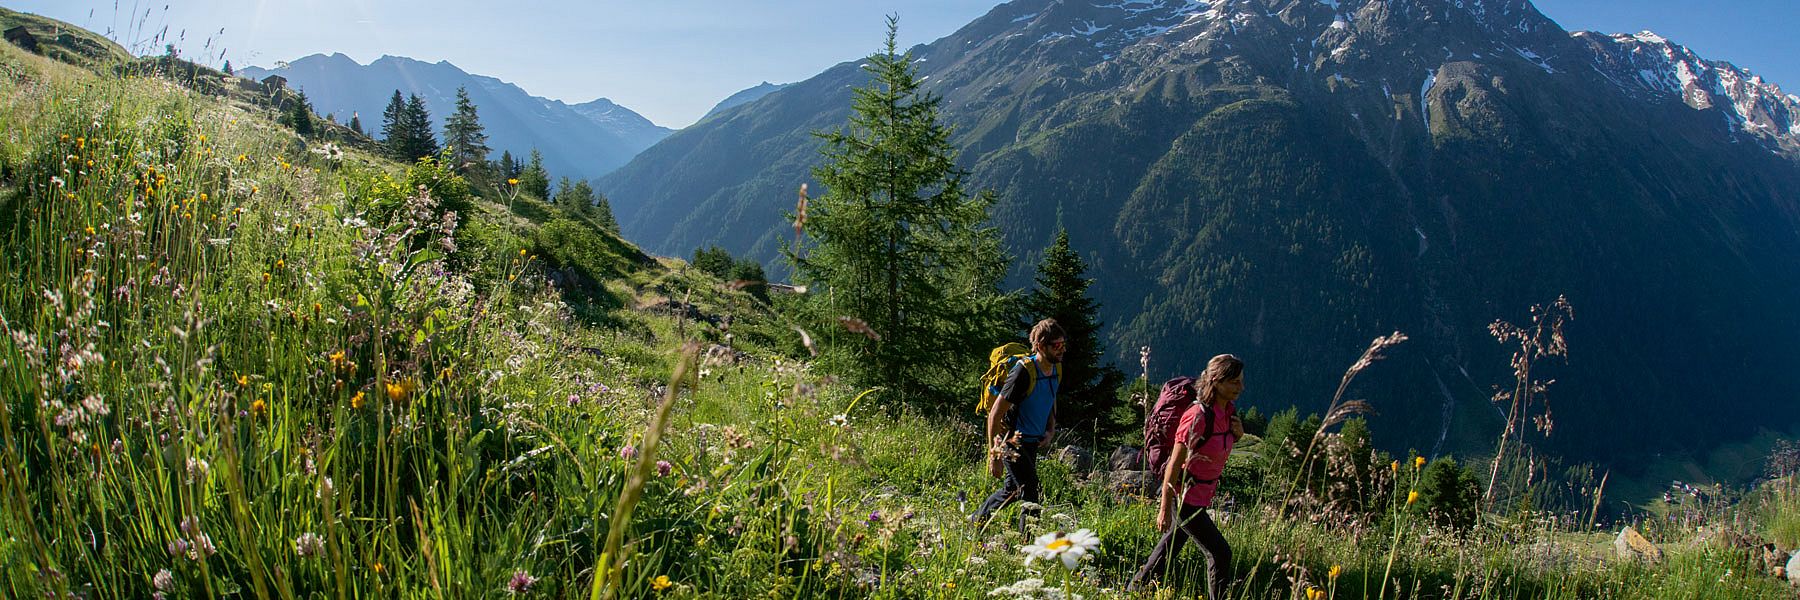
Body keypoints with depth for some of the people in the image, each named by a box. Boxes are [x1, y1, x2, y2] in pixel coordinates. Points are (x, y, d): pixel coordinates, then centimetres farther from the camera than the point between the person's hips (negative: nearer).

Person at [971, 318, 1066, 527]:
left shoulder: (1057, 369, 0)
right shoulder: (1023, 371, -25)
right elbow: (995, 413, -22)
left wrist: (1051, 430, 4)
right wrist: (995, 455, -21)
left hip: (1032, 443, 8)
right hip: (1013, 443, -8)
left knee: (1012, 491, 20)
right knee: (1031, 496, -7)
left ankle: (974, 523, 39)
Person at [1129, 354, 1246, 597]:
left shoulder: (1229, 409, -1)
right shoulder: (1198, 417, -26)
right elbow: (1174, 465, -22)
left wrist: (1237, 434, -6)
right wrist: (1164, 510, -20)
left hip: (1202, 494, 9)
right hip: (1184, 495, -9)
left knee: (1173, 543, 20)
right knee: (1220, 553, -5)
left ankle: (1135, 590, 35)